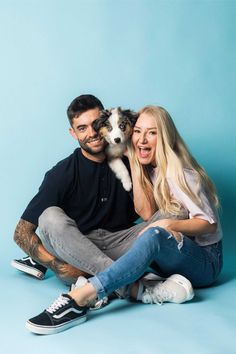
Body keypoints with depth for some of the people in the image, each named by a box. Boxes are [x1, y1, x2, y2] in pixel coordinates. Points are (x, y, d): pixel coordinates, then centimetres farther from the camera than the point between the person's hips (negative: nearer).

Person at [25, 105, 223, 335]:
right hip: (176, 257, 7)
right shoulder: (149, 170, 8)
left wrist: (170, 224, -27)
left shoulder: (178, 172, -12)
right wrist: (137, 172, -8)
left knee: (154, 235, -38)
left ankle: (78, 299, -51)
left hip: (206, 260, -7)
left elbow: (210, 224, -11)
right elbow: (148, 215, -6)